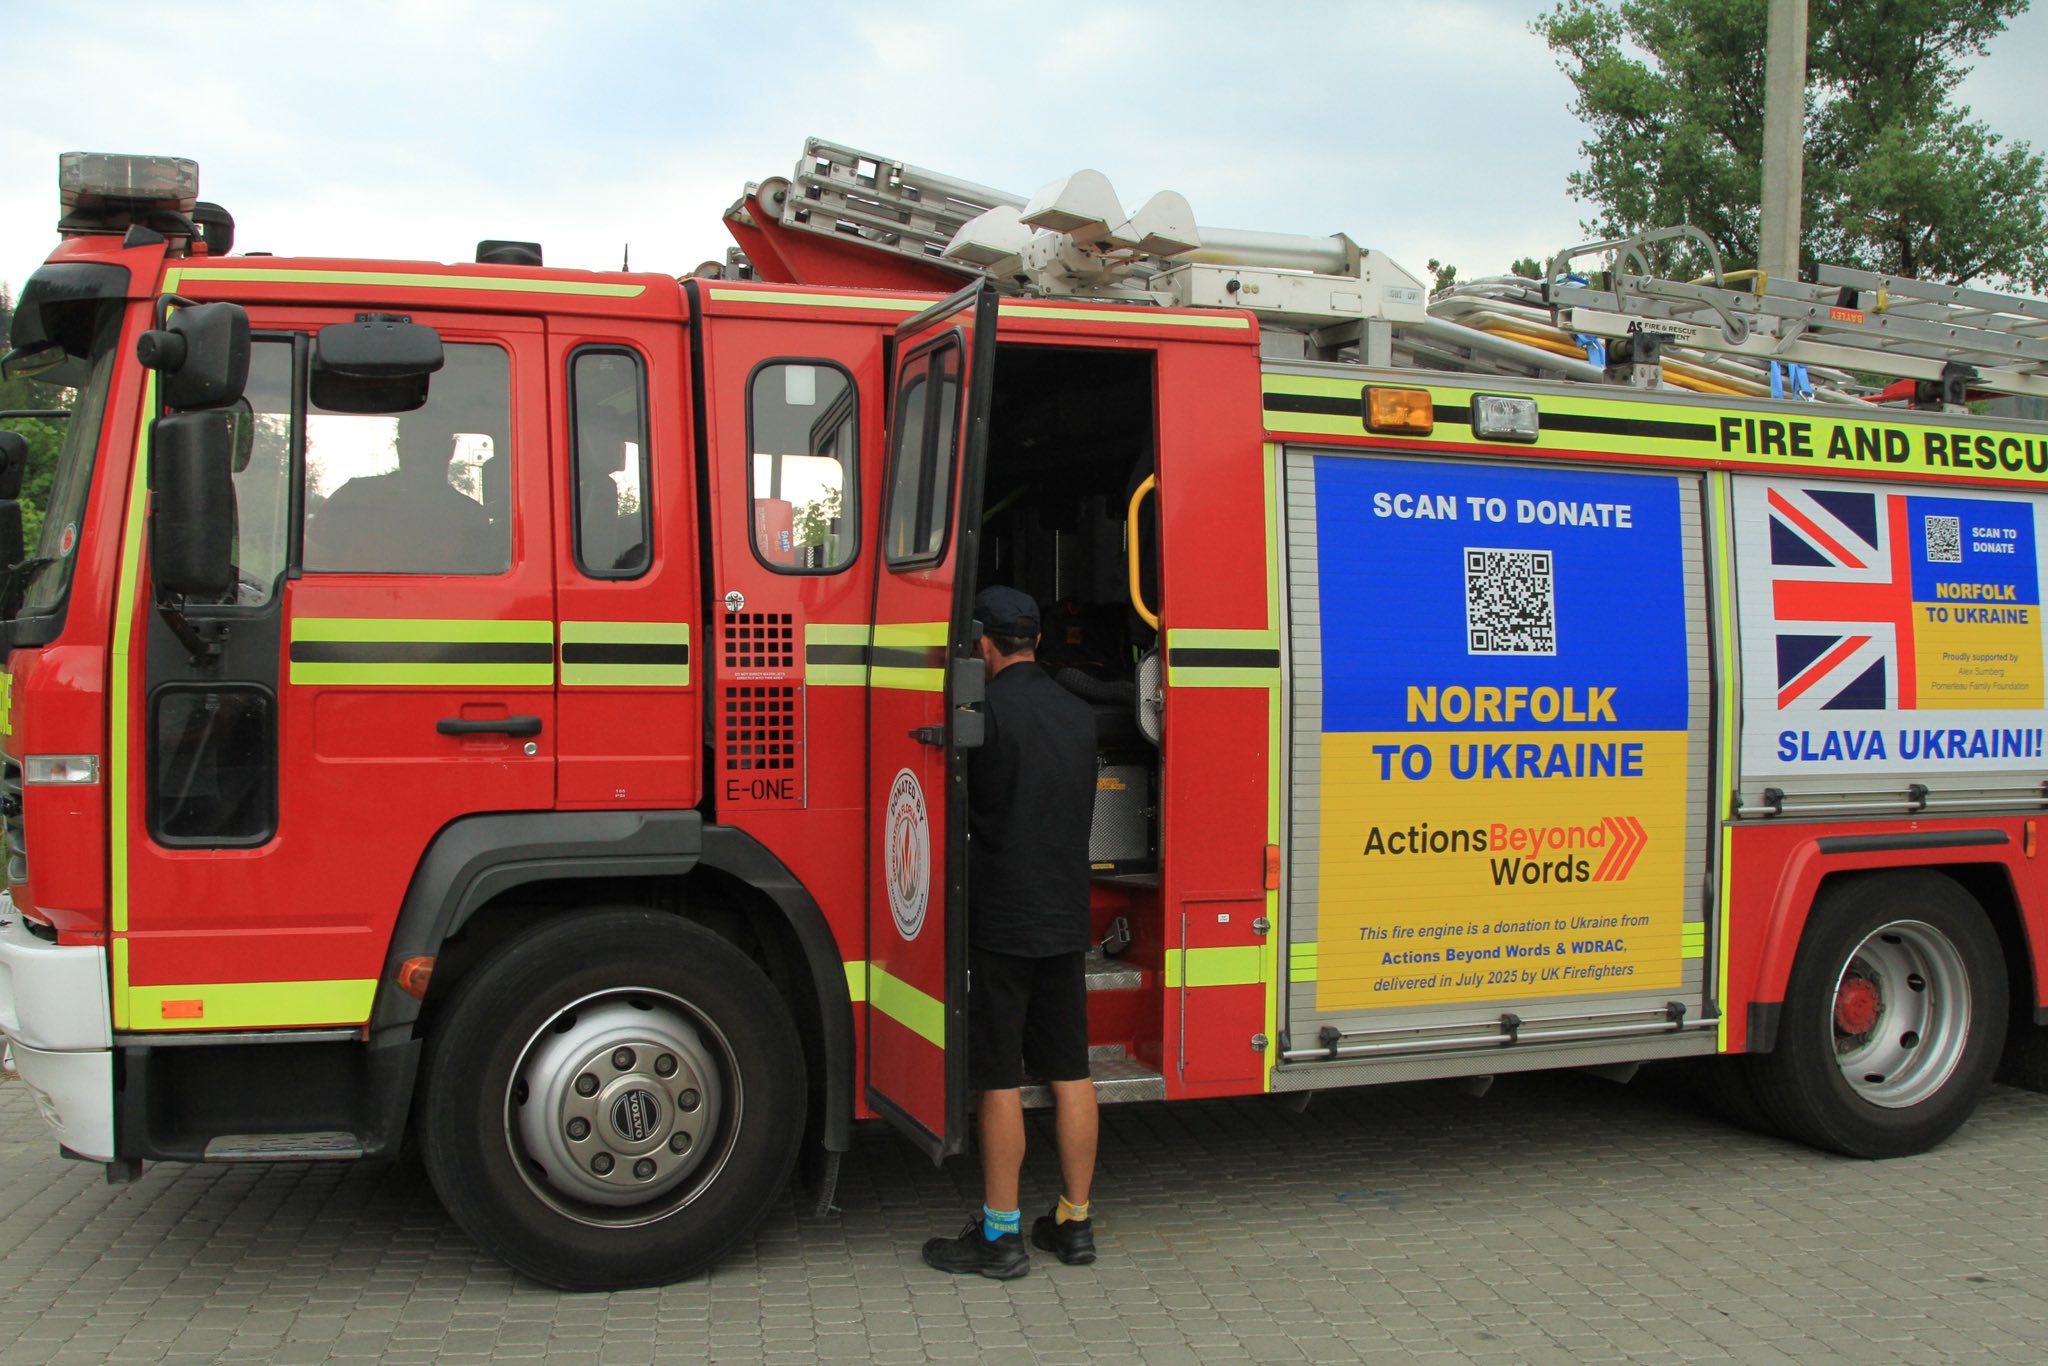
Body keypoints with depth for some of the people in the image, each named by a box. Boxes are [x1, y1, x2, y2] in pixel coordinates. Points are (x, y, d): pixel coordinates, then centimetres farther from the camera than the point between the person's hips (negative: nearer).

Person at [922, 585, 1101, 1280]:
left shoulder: (986, 711, -13)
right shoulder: (1078, 714, 8)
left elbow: (964, 805, -5)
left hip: (1002, 921, -7)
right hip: (1068, 918, 7)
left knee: (1000, 1080, 0)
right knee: (1070, 1071, 11)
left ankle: (1000, 1235, 6)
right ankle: (1074, 1222, 18)